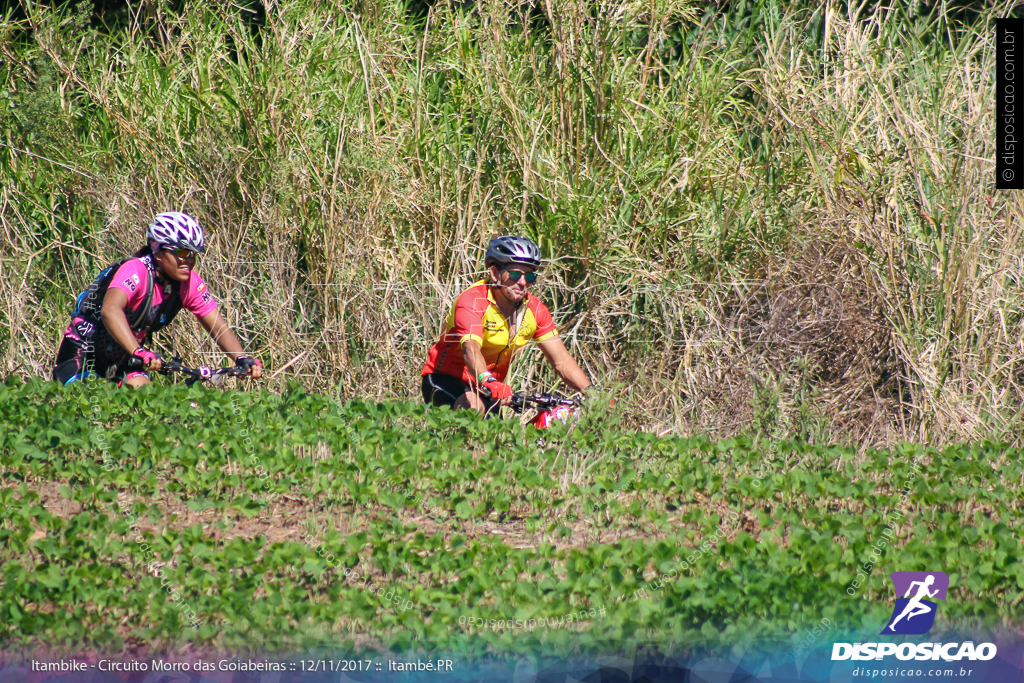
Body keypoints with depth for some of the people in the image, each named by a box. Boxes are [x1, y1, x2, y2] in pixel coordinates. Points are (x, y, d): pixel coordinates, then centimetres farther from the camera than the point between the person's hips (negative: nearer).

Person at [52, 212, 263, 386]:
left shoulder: (189, 282, -12)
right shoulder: (136, 271, -31)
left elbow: (219, 328, -10)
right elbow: (110, 311, -49)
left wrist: (242, 359, -30)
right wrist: (139, 353, -62)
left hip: (123, 356, 5)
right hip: (85, 348, -5)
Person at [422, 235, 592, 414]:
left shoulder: (534, 310, -6)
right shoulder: (472, 301, -23)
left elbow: (562, 361, -8)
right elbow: (471, 349, -40)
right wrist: (488, 382, -60)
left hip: (491, 386, 7)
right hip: (446, 380, -7)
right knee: (474, 406, -36)